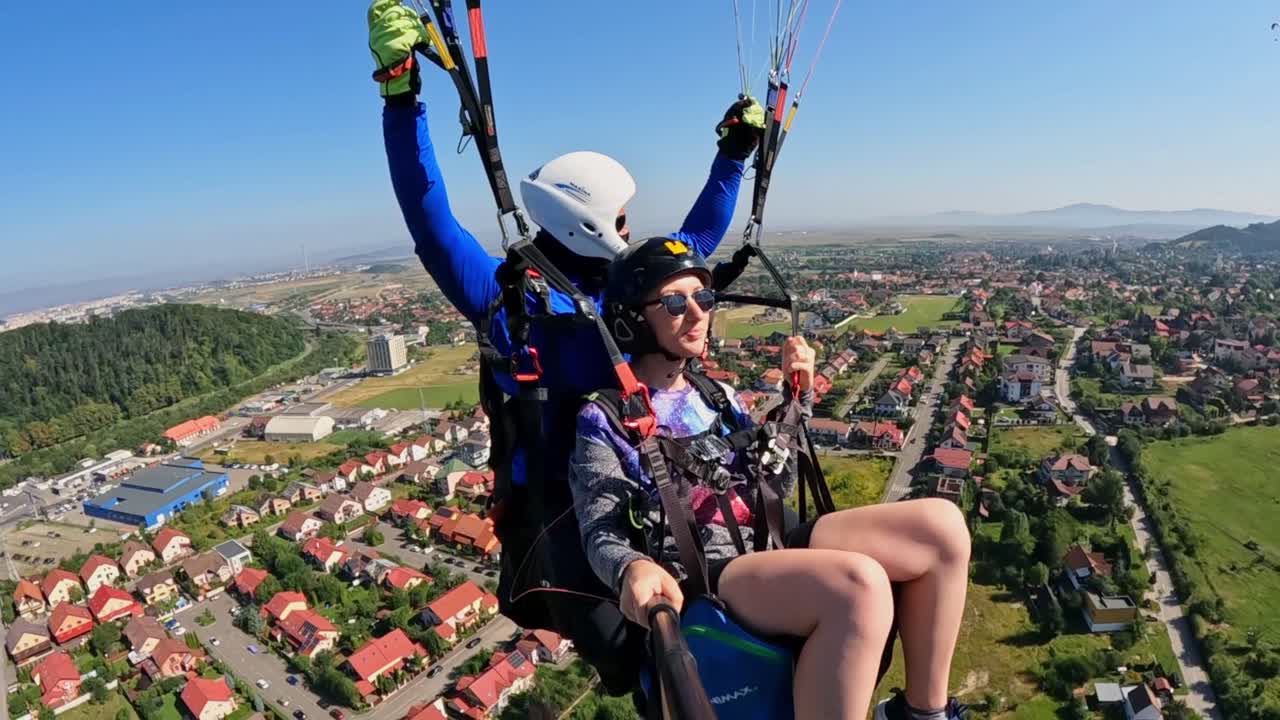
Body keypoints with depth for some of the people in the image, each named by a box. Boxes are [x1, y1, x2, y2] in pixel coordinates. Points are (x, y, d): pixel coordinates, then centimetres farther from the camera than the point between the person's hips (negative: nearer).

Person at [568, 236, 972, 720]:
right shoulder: (604, 421, -2)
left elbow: (775, 484, 17)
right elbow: (600, 535, -8)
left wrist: (798, 395, 7)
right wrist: (633, 569, -32)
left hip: (766, 547, 7)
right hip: (699, 580, -7)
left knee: (941, 525, -8)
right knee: (858, 582, -35)